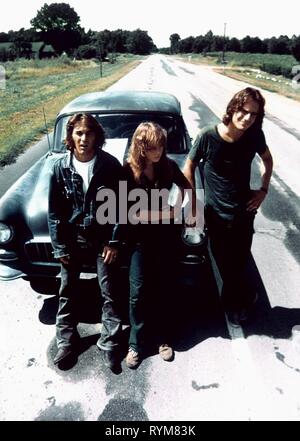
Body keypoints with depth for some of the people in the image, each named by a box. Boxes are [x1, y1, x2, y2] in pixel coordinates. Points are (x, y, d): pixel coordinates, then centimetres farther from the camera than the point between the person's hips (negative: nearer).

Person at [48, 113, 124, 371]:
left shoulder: (110, 165, -10)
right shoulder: (61, 167, -7)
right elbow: (54, 211, -3)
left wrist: (114, 241, -9)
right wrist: (59, 247, -4)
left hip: (103, 238, -1)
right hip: (72, 239, 2)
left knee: (109, 293, 7)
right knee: (67, 292, 13)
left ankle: (110, 343, 25)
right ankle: (67, 341, 33)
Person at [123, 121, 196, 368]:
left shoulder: (168, 166, -5)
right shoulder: (129, 172, -14)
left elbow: (187, 188, 12)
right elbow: (131, 212, -16)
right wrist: (168, 213, -17)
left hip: (167, 237, 3)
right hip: (141, 239, -2)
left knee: (165, 290, 13)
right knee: (139, 293, 4)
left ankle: (163, 338, 32)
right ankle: (136, 344, 24)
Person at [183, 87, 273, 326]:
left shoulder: (255, 135, -9)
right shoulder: (208, 136, -17)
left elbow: (267, 159, 12)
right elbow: (189, 167, -5)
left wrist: (264, 189, 1)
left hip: (245, 212, 2)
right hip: (216, 215, -1)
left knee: (240, 264, 13)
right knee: (226, 266, 11)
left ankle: (233, 300, 42)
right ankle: (245, 297, 40)